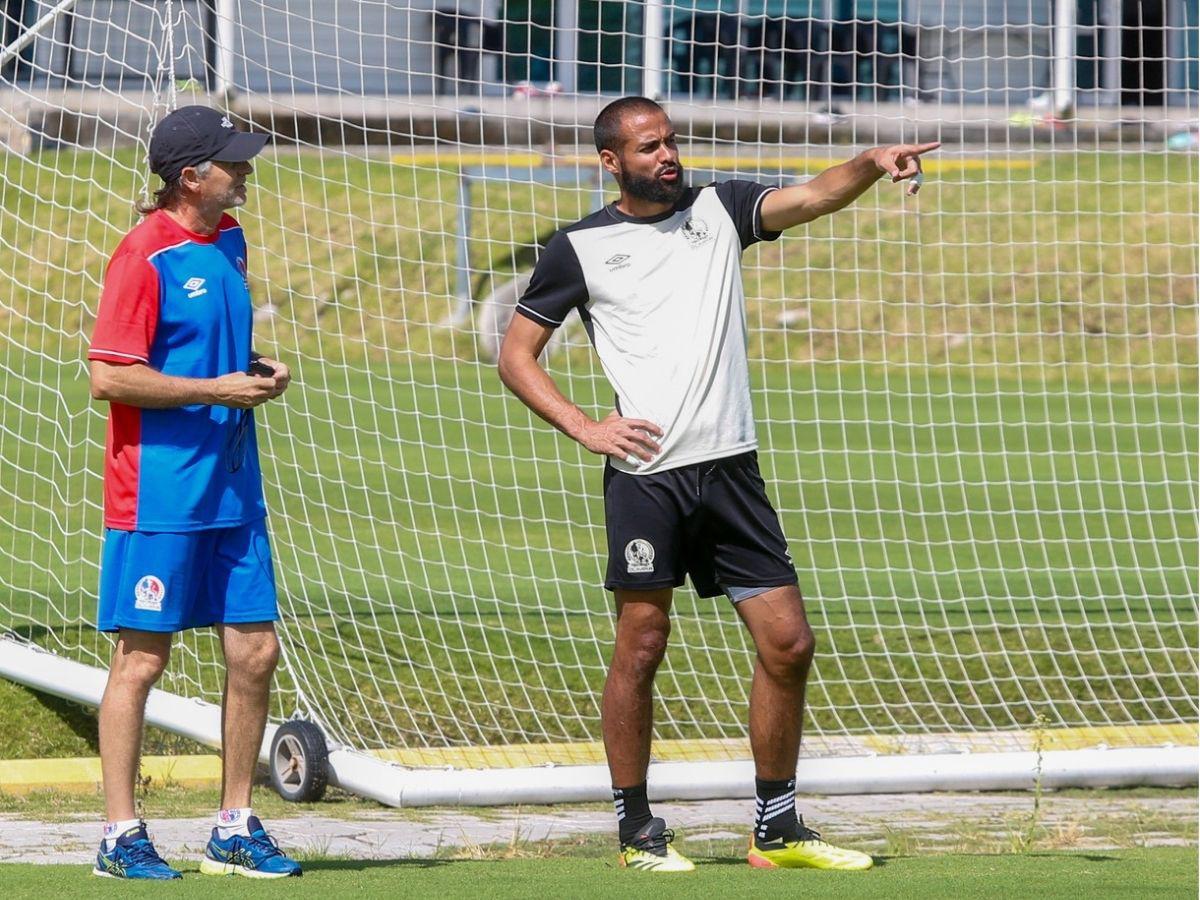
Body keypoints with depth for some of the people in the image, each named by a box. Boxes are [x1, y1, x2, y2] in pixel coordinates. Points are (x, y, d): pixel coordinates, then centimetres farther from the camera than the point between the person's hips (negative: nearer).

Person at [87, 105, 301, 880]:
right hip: (158, 492, -8)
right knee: (142, 660, -2)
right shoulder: (145, 256, -13)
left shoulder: (229, 241, 12)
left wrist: (259, 374, 5)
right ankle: (121, 837, 5)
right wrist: (218, 389, -17)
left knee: (255, 650, 7)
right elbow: (109, 376, -18)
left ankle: (235, 830, 17)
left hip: (232, 490, 8)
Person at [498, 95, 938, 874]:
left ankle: (778, 830, 12)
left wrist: (871, 165, -26)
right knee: (641, 648, -1)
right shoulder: (579, 248, 3)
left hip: (730, 468, 3)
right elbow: (516, 355, 8)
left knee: (788, 642, 1)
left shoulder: (720, 209, 10)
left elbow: (813, 197, -6)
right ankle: (635, 828, 12)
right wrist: (585, 428, -4)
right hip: (646, 475, -3)